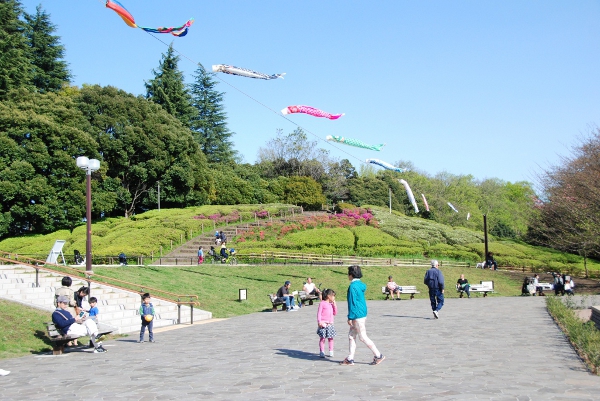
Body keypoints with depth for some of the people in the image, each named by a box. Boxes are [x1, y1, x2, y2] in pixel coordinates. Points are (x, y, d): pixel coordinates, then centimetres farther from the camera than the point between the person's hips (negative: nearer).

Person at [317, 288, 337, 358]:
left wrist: (334, 305, 5)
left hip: (330, 324, 6)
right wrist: (319, 321, -15)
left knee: (330, 338, 7)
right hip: (323, 324, -6)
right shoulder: (322, 303, -4)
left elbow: (335, 313, 14)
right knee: (322, 338, -3)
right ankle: (322, 352, 2)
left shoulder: (332, 304, 15)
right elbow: (319, 313, -7)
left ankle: (331, 351, 15)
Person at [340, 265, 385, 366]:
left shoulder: (353, 286, -18)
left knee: (363, 337, -1)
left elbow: (352, 303, -19)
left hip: (357, 316, -10)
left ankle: (378, 355, 5)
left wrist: (350, 317, -15)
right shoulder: (361, 285, 10)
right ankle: (350, 359, 15)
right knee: (351, 336, 12)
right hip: (363, 314, 10)